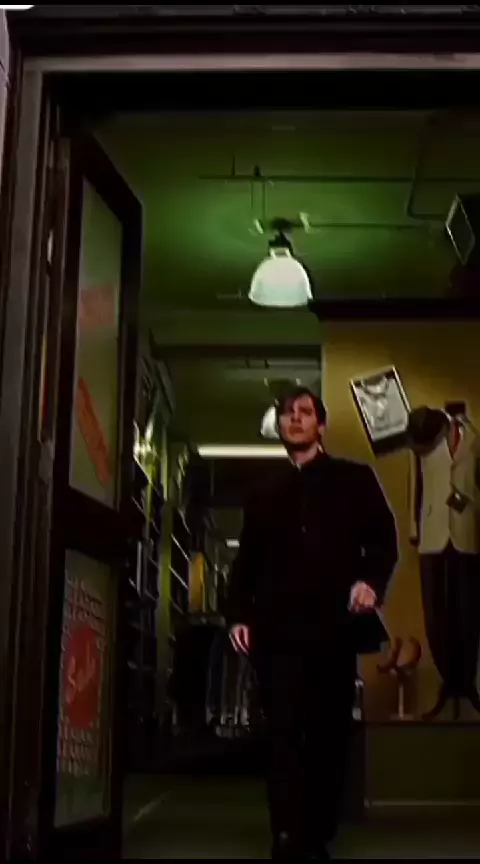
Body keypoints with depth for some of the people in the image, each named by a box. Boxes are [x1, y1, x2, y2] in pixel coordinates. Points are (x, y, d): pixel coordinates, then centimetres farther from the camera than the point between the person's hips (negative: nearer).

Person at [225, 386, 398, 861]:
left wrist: (370, 579, -13)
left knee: (329, 732, 0)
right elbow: (246, 560, 18)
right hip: (277, 628, 1)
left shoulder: (354, 478, 14)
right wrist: (238, 613, 4)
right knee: (283, 731, -9)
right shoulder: (264, 495, 22)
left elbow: (383, 538, 6)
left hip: (333, 625, -1)